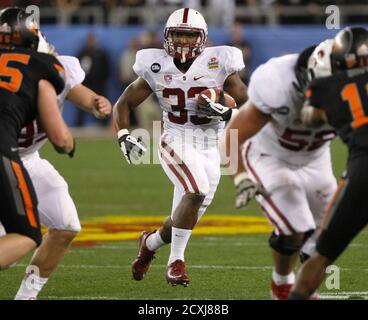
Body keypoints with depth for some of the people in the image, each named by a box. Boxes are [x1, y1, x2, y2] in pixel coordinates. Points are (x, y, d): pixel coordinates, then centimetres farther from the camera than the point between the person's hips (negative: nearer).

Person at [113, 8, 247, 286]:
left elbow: (246, 103, -1)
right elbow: (124, 104, 6)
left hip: (209, 150, 2)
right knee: (197, 191, -30)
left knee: (184, 220, 8)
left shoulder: (218, 64, -7)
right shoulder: (157, 69, -4)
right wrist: (124, 136, -10)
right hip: (176, 142, -2)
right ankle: (176, 261, -15)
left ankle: (151, 242, 43)